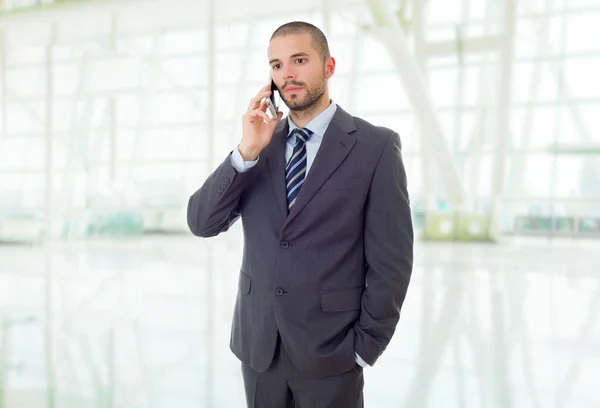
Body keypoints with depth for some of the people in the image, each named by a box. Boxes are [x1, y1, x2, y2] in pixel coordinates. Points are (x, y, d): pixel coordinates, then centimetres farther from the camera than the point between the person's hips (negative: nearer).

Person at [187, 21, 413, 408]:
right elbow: (201, 223, -4)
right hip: (258, 343, 4)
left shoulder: (376, 147, -8)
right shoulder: (260, 142, 4)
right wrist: (246, 152, -15)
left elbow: (390, 262, -8)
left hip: (330, 349, -4)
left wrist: (364, 348, -7)